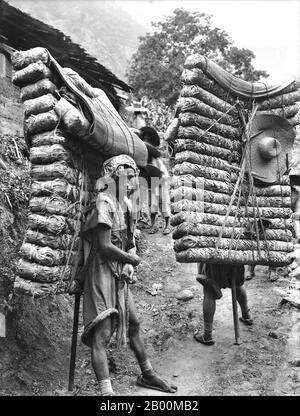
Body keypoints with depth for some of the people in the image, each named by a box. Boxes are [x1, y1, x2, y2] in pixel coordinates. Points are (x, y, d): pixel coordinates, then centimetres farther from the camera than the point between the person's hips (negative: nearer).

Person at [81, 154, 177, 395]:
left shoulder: (124, 203, 11)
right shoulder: (104, 203, -17)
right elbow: (104, 246, -22)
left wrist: (129, 263, -5)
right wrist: (132, 259, -8)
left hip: (119, 274, 9)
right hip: (102, 273, -9)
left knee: (133, 323, 19)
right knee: (102, 334, -8)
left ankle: (147, 375, 35)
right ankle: (106, 390, -4)